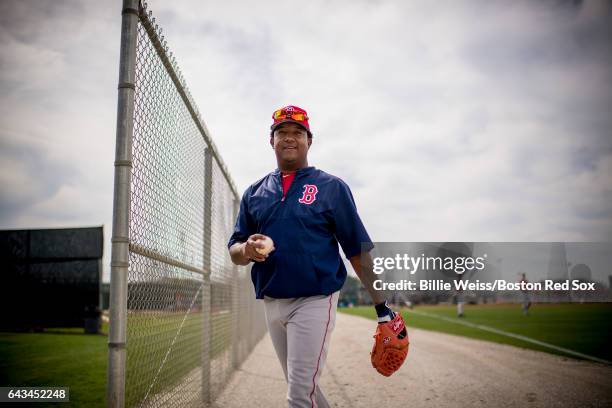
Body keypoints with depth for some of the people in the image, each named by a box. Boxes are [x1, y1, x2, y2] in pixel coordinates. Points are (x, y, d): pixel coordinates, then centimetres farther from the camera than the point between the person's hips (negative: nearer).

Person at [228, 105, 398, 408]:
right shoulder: (254, 193, 11)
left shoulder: (332, 187, 0)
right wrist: (246, 250, -15)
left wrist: (381, 307, -6)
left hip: (315, 301, -5)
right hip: (271, 304, 5)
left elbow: (358, 252, -3)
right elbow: (234, 252, 10)